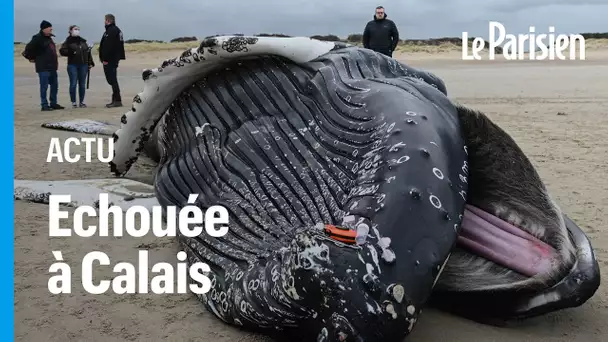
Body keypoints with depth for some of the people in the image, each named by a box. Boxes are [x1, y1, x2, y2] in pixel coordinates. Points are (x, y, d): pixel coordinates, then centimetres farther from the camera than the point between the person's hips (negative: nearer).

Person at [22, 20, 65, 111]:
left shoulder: (49, 38, 14)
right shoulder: (38, 38, -12)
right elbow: (28, 49, -17)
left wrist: (55, 62, 14)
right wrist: (32, 58, -5)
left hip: (52, 67, 9)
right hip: (43, 67, -9)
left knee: (54, 85, 12)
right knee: (44, 86, -4)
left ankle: (53, 103, 22)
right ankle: (44, 105, 1)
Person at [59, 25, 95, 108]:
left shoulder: (83, 41, 15)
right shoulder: (68, 41, 0)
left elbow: (88, 52, 14)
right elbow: (62, 51, -7)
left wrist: (90, 63, 7)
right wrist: (71, 52, -20)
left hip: (83, 65, 4)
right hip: (73, 65, -4)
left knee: (82, 84, 6)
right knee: (73, 84, -4)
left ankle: (81, 102, 14)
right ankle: (74, 102, 2)